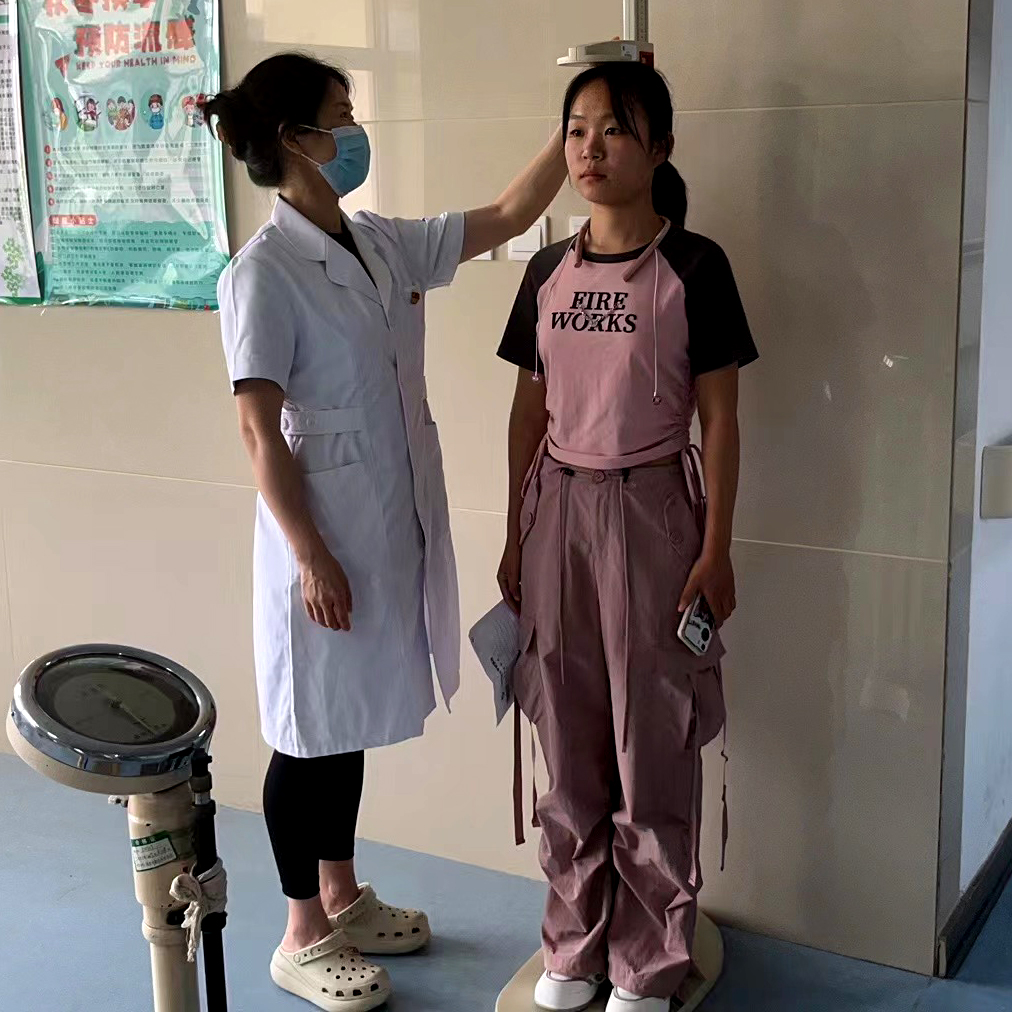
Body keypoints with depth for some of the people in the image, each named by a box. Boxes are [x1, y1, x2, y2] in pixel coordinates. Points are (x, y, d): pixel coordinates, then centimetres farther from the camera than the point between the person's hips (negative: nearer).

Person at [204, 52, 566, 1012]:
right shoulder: (264, 272, -16)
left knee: (351, 720, 19)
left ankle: (342, 898, 36)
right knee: (313, 731, 6)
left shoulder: (382, 245, 7)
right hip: (322, 538, -8)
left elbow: (508, 216, 13)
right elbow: (261, 433, -18)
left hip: (390, 529, 8)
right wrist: (311, 558, -19)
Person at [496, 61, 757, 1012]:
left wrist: (717, 550, -8)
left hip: (650, 513, -4)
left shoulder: (694, 266, -6)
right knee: (569, 744, 11)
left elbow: (719, 418, -6)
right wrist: (515, 537, 11)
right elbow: (528, 412, 11)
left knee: (652, 749, 4)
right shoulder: (547, 272, 7)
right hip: (558, 512, 4)